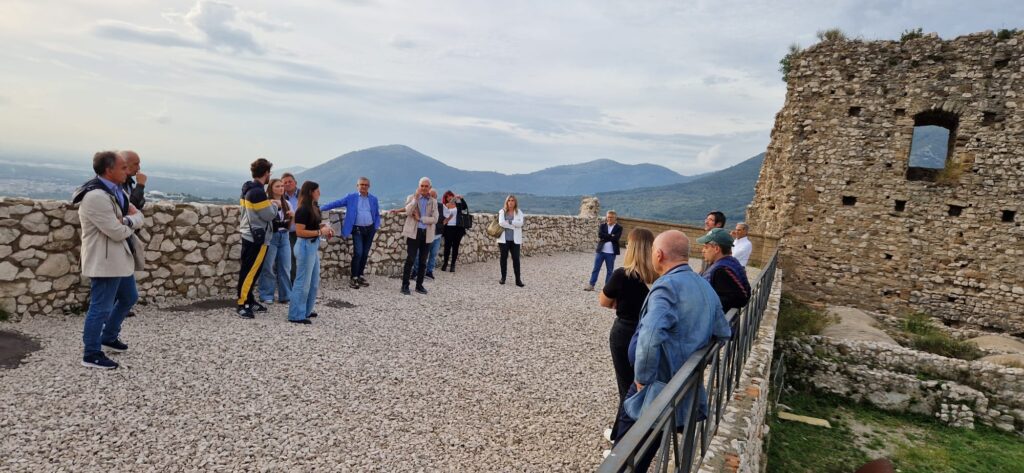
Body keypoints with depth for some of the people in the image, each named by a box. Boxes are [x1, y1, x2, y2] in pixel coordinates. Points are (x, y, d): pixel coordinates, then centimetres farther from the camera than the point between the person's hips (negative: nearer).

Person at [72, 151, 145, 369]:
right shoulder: (96, 196, -25)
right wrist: (130, 221, -4)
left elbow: (140, 219, 5)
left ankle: (108, 337, 41)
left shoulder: (117, 191, 7)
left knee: (128, 298, 24)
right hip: (105, 261, -10)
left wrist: (128, 220, -17)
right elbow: (118, 232, -25)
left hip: (121, 258, 10)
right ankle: (91, 355, 15)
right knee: (101, 308, 1)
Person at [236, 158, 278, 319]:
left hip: (249, 236, 10)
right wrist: (274, 205, 1)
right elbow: (269, 215, -17)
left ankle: (249, 301, 21)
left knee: (249, 271, 14)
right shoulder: (258, 192, -19)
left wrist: (269, 204, 12)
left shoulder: (249, 190, 12)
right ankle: (242, 305, 0)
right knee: (249, 272, -5)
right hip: (256, 238, -10)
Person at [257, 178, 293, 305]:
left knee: (285, 268, 7)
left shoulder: (287, 203, 13)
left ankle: (286, 295, 15)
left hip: (284, 237, 5)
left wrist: (293, 216, -2)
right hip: (271, 237, -5)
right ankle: (266, 296, 10)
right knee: (268, 268, -1)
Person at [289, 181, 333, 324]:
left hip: (313, 246, 10)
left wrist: (323, 227, 2)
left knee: (314, 281, 17)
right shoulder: (303, 210, -17)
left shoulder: (313, 207, 9)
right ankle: (296, 315, 7)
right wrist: (320, 232, -19)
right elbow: (299, 232, -21)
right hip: (305, 246, -10)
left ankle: (306, 310, 29)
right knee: (303, 282, -2)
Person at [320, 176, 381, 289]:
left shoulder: (373, 199, 9)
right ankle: (353, 278, -2)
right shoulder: (351, 197, 1)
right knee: (358, 253, -12)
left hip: (370, 229, 3)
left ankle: (360, 276, 21)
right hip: (357, 229, -3)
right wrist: (321, 208, -12)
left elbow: (377, 214, 16)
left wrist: (377, 226, 2)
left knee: (365, 254, 8)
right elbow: (336, 203, -4)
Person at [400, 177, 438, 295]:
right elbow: (407, 212, -16)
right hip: (413, 233, -3)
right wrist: (416, 198, -19)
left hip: (427, 234, 3)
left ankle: (419, 285, 17)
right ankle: (405, 285, 0)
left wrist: (420, 218, -12)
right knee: (410, 259, -7)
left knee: (423, 261, 8)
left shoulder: (433, 201, 8)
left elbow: (435, 219, -3)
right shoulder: (411, 198, 3)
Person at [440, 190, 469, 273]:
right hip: (448, 228, -1)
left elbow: (465, 207, -12)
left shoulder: (458, 205, 5)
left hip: (457, 228, 1)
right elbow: (442, 216, 2)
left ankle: (453, 265, 7)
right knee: (447, 246, -1)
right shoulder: (445, 206, 4)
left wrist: (461, 198, -21)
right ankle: (445, 263, 11)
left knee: (455, 246, 3)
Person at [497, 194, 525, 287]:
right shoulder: (502, 211, 3)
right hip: (504, 239, 0)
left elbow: (520, 223, -11)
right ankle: (503, 278, 18)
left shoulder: (519, 212, 6)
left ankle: (518, 279, 0)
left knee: (516, 259, -2)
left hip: (515, 240, 0)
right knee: (503, 258, 7)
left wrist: (509, 222, -16)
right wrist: (514, 225, -14)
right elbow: (501, 223, -14)